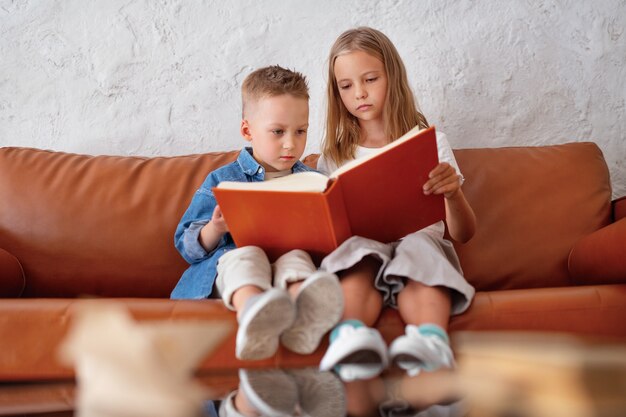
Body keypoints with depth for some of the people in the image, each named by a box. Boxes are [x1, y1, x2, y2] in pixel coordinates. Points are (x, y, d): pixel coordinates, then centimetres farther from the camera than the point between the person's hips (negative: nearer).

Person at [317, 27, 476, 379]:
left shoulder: (430, 143, 17)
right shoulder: (334, 157, 21)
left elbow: (464, 234, 10)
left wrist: (453, 193, -12)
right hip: (358, 248, 1)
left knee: (419, 249, -36)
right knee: (359, 249, -35)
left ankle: (430, 344, -63)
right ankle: (352, 340, -64)